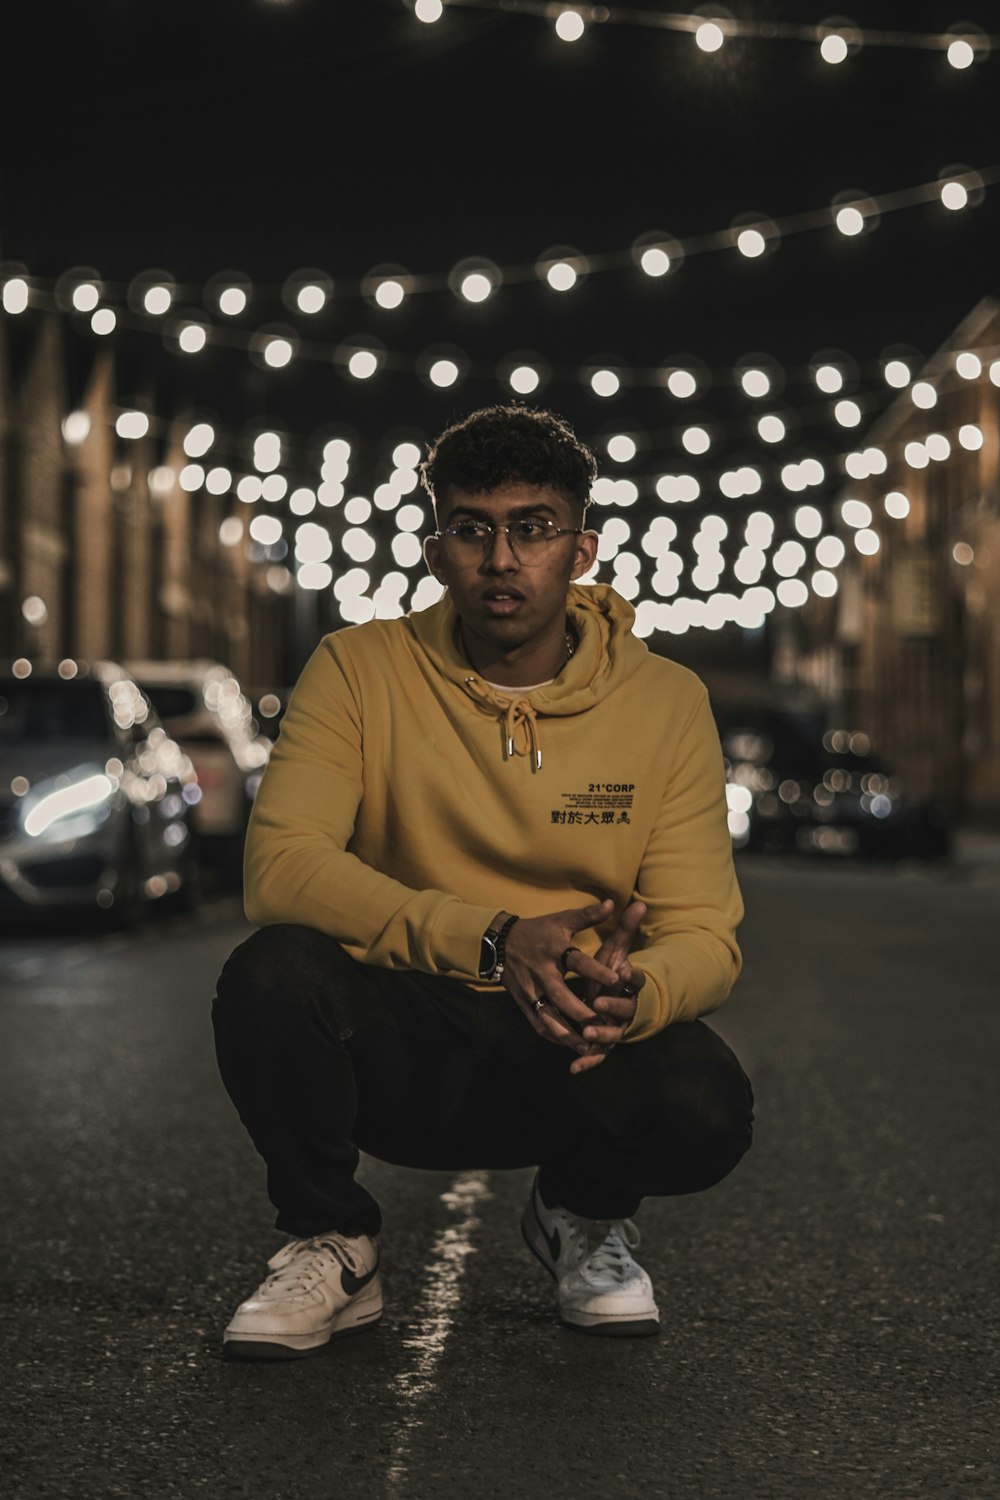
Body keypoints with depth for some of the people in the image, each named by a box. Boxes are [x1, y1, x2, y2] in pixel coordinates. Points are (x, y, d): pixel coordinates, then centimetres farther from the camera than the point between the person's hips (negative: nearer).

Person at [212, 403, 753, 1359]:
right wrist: (495, 941, -31)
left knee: (704, 1108, -31)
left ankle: (583, 1216, 8)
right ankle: (332, 1246, -3)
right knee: (272, 973, -32)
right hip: (398, 1047, -1)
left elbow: (703, 937, -6)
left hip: (577, 1055, 1)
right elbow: (280, 866, -19)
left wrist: (631, 994, -32)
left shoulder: (665, 702, -2)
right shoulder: (362, 671, -5)